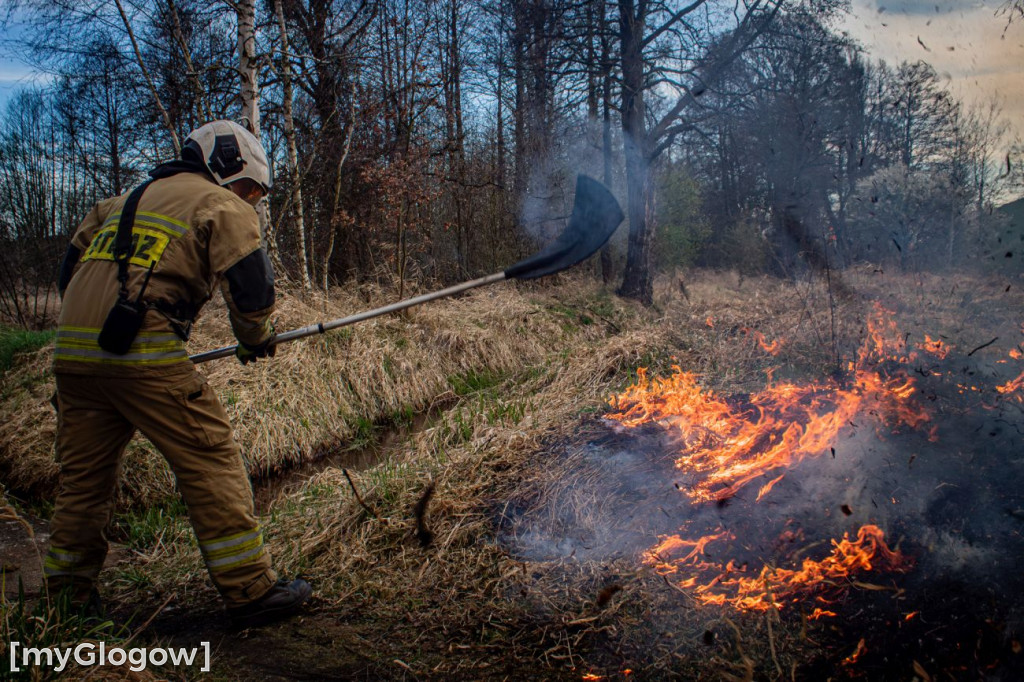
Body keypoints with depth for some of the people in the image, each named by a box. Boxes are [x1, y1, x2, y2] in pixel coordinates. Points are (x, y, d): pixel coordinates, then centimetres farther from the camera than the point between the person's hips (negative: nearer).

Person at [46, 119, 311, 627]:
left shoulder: (123, 202, 28)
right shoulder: (223, 205, 5)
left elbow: (70, 268, 28)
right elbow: (250, 285, -7)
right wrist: (256, 340, 12)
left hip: (72, 350, 8)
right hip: (141, 354, -7)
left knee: (83, 473, 17)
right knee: (211, 463, -2)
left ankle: (66, 593, 28)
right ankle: (249, 589, 1)